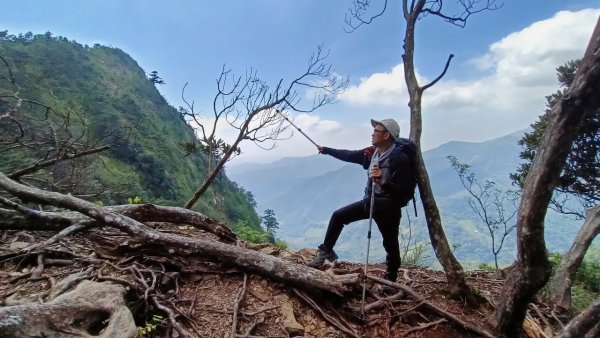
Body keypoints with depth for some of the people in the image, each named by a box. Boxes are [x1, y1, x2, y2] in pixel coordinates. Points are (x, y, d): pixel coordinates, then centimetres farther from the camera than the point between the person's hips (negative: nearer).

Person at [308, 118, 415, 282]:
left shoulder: (401, 159, -21)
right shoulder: (372, 152, -2)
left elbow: (405, 191, -23)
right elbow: (349, 155, 9)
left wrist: (383, 182, -36)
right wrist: (326, 150, 15)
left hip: (388, 207, -6)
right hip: (369, 201, 7)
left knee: (391, 245, 7)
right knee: (338, 216, 5)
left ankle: (390, 280, 26)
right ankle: (326, 251, 20)